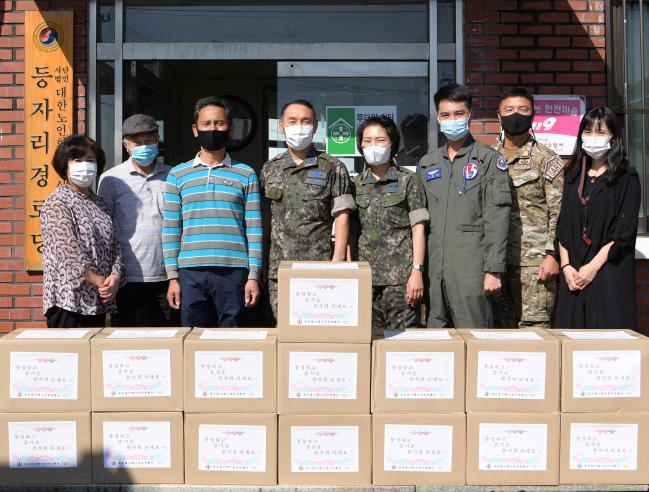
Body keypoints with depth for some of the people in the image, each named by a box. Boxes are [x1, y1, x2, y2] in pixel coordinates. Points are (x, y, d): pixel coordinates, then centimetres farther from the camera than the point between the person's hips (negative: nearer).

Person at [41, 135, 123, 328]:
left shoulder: (99, 203, 16)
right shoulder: (56, 203, -6)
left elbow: (114, 244, 11)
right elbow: (69, 251, -15)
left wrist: (115, 277, -7)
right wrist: (99, 281, -13)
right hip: (69, 300, -7)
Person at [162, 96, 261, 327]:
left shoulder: (245, 175, 8)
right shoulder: (177, 175, 10)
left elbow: (254, 230, 5)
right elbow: (170, 231, 8)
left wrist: (254, 276, -1)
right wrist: (172, 277, 3)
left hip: (233, 272, -1)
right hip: (191, 273, 1)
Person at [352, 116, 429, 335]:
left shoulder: (408, 181, 2)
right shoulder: (356, 184, 12)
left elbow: (418, 229, -1)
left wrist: (417, 271, -8)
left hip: (400, 276, -3)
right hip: (365, 276, 4)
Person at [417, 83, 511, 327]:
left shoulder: (489, 160, 2)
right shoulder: (427, 164, 17)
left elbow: (497, 219, -5)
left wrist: (494, 270, -12)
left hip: (472, 270, -5)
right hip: (435, 270, 5)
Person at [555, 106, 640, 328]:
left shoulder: (627, 178, 0)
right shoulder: (574, 176, 14)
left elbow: (624, 231, -7)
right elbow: (562, 225, 11)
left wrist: (593, 267, -13)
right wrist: (566, 266, -2)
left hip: (610, 272, -4)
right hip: (573, 274, 4)